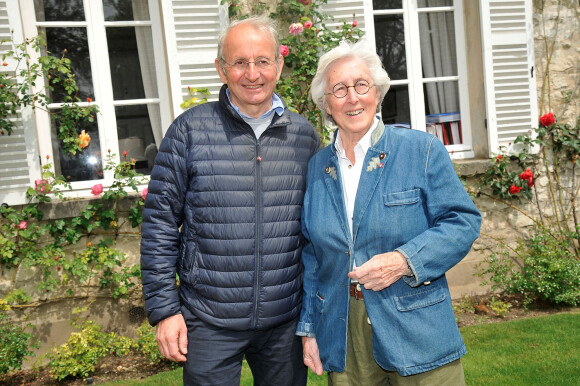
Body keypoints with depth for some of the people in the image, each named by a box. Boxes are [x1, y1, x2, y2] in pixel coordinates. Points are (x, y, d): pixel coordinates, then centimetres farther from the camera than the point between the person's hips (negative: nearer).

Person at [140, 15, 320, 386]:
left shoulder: (304, 134, 3)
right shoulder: (190, 130, -5)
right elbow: (160, 224, -3)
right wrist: (164, 309, -6)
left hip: (287, 322, 3)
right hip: (209, 322, -2)